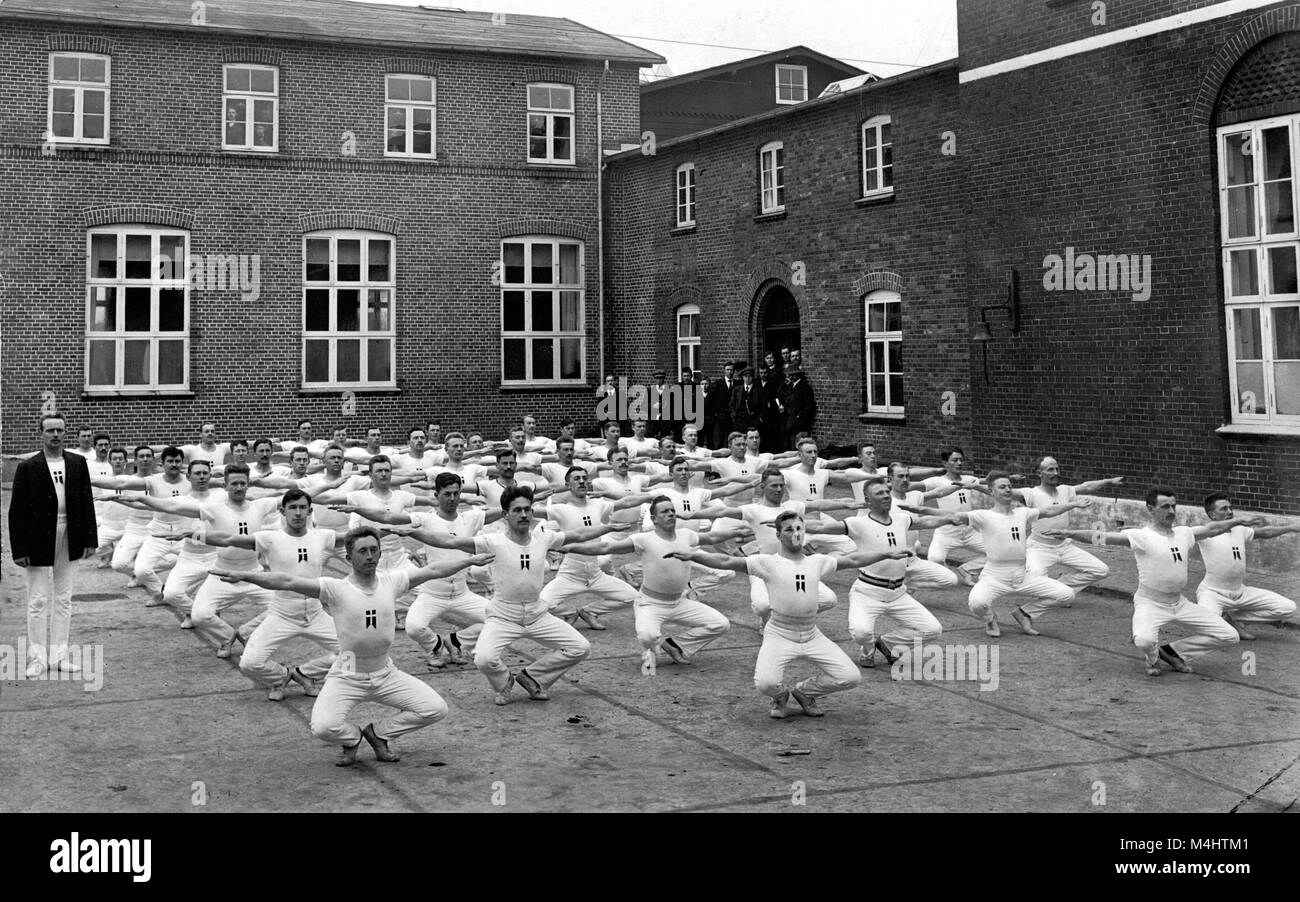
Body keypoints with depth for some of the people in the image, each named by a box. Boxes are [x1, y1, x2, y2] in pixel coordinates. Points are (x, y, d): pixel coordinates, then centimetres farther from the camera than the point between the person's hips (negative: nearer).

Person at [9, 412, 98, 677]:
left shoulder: (78, 464, 4)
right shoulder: (28, 468, -5)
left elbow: (87, 502, 6)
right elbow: (17, 511, -6)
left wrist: (89, 539, 1)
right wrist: (19, 549, -10)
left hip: (68, 542, 3)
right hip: (40, 543, -3)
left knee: (63, 600, 10)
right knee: (39, 601, 1)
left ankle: (58, 656, 18)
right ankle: (37, 658, 10)